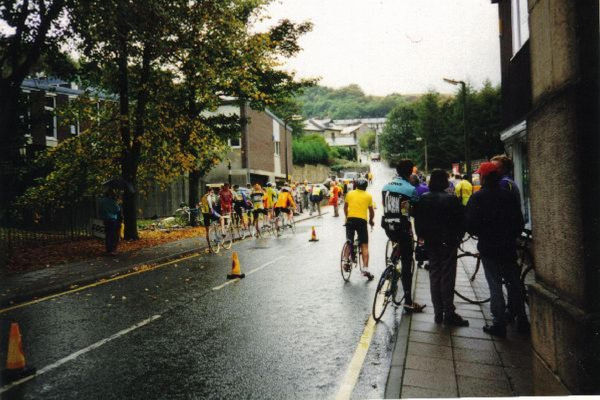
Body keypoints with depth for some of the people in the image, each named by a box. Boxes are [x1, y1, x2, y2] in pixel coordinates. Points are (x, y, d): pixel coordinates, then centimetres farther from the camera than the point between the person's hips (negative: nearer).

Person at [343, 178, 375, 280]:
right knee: (364, 246, 3)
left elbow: (345, 207, 18)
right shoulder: (368, 195, 5)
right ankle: (365, 270, -3)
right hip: (362, 221, -2)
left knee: (349, 242, 21)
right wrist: (371, 220, 26)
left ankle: (346, 260, 7)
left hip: (350, 219, 2)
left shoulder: (350, 193, 10)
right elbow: (371, 211, 9)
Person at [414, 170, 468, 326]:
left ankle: (438, 313, 15)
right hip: (448, 242, -4)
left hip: (431, 243, 4)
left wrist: (421, 236, 14)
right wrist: (458, 237, 6)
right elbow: (461, 221, -8)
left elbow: (417, 220, 4)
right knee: (448, 277, 1)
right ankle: (449, 314, 4)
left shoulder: (423, 199, -1)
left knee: (434, 276, 11)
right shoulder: (452, 199, -12)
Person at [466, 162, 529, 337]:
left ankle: (499, 324, 7)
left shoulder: (477, 197, -11)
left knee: (495, 285, 3)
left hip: (488, 248, -4)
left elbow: (470, 225, -14)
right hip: (509, 247, 4)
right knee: (514, 283, 14)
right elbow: (520, 222, 6)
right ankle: (522, 321, 23)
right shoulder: (509, 196, 2)